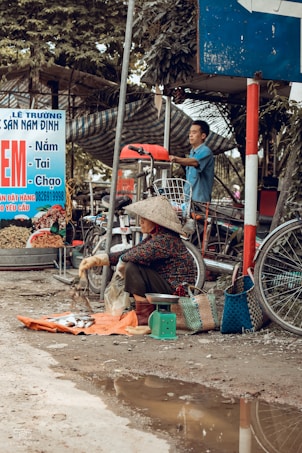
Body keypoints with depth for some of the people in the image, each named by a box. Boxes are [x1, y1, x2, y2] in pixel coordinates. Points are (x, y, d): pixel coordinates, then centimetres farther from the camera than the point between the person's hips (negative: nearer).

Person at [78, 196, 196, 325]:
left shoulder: (166, 240, -19)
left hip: (176, 290, -10)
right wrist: (97, 259, 2)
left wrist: (121, 261, -7)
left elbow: (136, 255, -30)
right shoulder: (154, 237, 13)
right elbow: (130, 252, 9)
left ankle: (145, 318, -11)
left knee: (133, 268, -18)